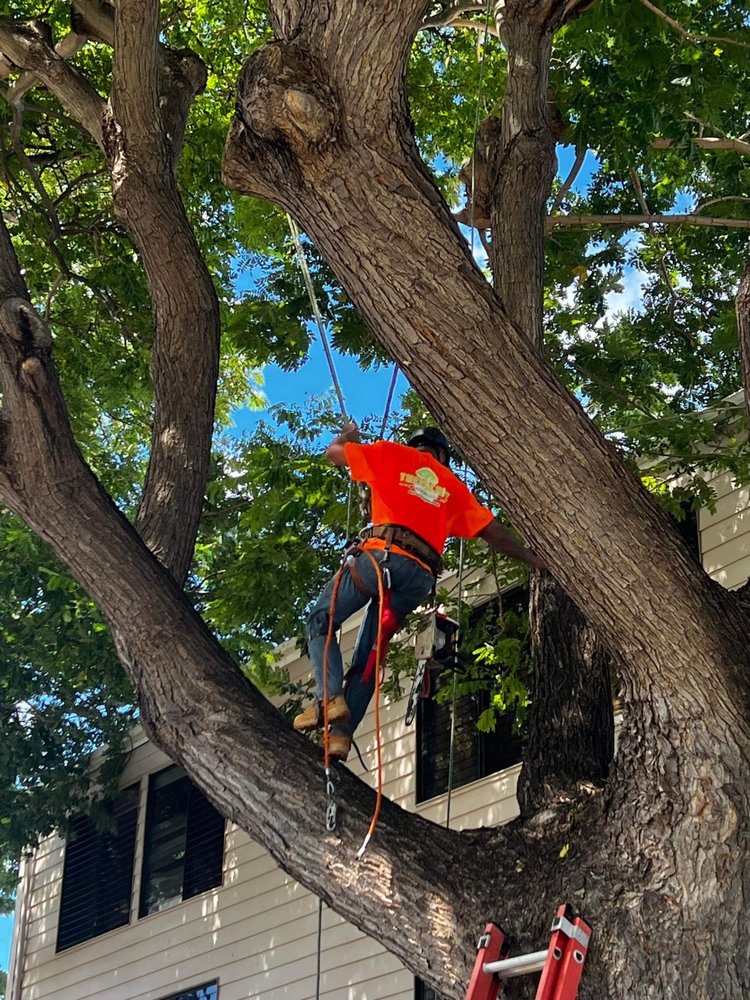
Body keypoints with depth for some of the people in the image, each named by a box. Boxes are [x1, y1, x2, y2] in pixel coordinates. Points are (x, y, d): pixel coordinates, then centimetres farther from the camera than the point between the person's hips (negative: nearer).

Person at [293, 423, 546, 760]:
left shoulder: (393, 454, 18)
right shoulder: (454, 487, 25)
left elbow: (333, 451, 24)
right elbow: (493, 531, 23)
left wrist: (349, 434, 46)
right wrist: (533, 560, 31)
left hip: (382, 555, -4)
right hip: (420, 577, 4)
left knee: (320, 621, 7)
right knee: (369, 655, 10)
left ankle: (329, 698, -15)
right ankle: (341, 734, -2)